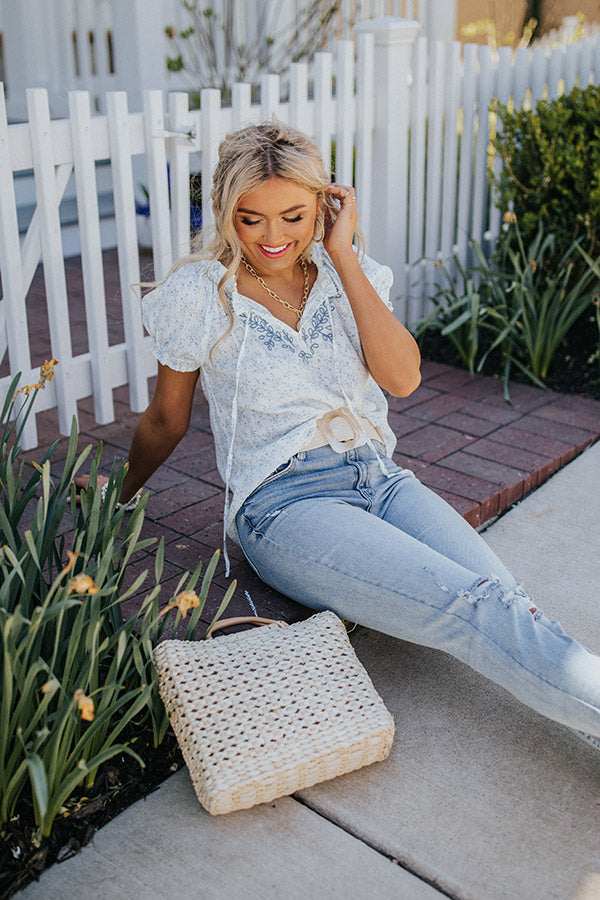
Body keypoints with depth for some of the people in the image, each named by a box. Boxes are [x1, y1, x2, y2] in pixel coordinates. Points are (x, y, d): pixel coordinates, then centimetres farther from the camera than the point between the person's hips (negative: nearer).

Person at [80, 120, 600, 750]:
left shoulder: (347, 274, 9)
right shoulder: (199, 296, 0)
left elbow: (402, 378, -7)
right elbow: (166, 421, 13)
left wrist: (344, 254, -7)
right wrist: (117, 498, 25)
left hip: (379, 479, 5)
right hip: (283, 504, -4)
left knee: (506, 600, -25)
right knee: (474, 607, -28)